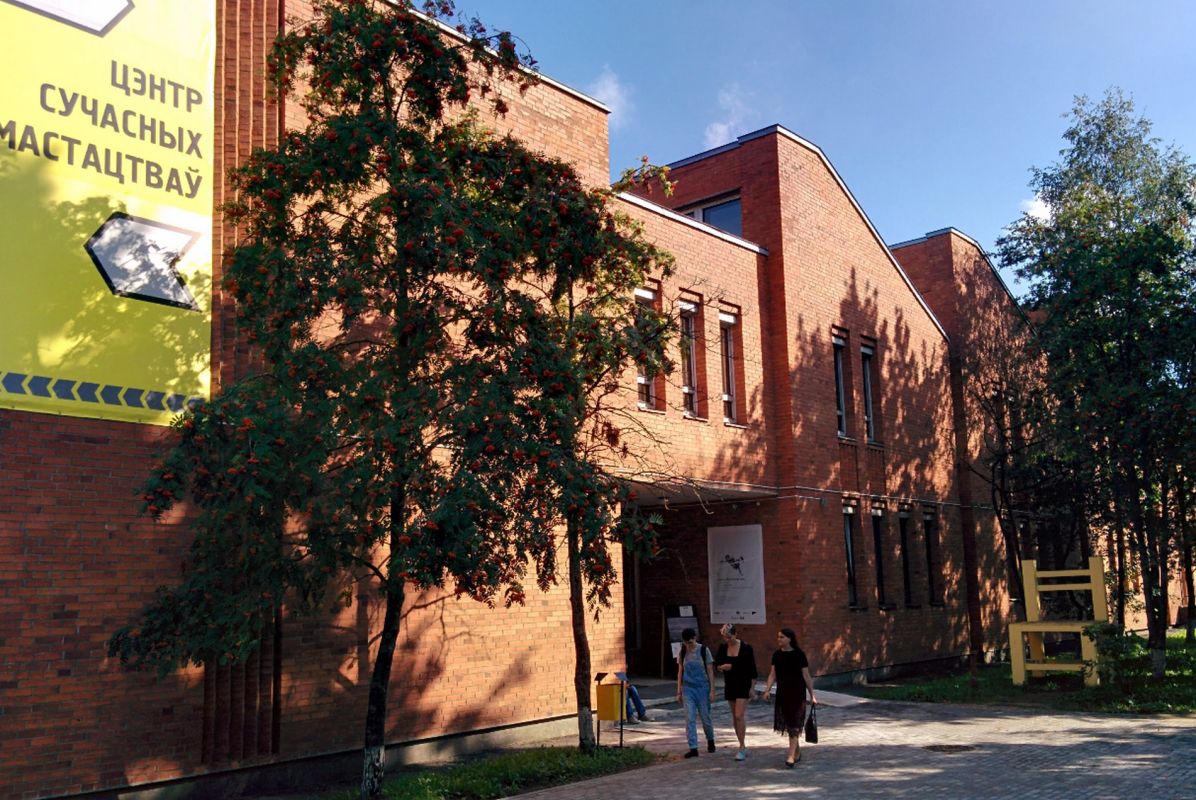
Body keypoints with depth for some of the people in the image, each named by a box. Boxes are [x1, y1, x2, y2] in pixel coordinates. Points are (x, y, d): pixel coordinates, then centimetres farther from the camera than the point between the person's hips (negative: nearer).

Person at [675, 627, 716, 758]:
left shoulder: (704, 650, -6)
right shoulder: (682, 652, 1)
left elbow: (710, 671, -3)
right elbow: (680, 672, 8)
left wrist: (712, 690, -7)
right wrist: (679, 692, 7)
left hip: (702, 688, -2)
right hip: (688, 688, 2)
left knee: (705, 717, 7)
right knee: (690, 719, -6)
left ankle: (710, 741, 32)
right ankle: (693, 748, -4)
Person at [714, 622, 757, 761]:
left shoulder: (746, 648, -10)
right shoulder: (723, 647, 1)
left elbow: (752, 669, -5)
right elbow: (717, 664, 9)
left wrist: (752, 687, -7)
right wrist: (724, 666, -13)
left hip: (743, 684, -5)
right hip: (729, 684, 5)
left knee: (739, 716, -13)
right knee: (734, 716, 9)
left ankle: (742, 748, -7)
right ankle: (743, 747, 19)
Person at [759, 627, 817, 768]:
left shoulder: (799, 655, -7)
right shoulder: (777, 655, 5)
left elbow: (806, 676, -3)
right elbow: (772, 675, 7)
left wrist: (812, 695, -1)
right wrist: (767, 689, -7)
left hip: (797, 694, -4)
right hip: (782, 693, 4)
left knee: (794, 725, -6)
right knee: (787, 724, 9)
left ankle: (791, 756, -7)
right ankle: (797, 751, 27)